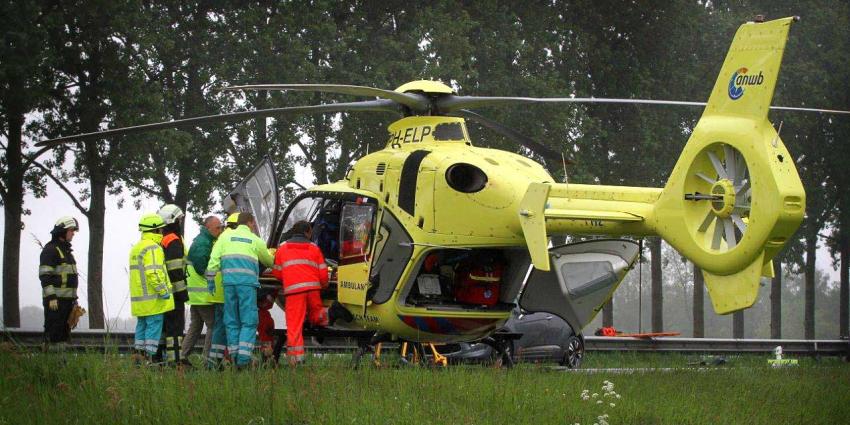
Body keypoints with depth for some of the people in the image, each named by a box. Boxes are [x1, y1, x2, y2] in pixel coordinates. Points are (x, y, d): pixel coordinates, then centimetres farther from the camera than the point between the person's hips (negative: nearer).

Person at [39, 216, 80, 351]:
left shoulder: (67, 250, 20)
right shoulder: (50, 249, -9)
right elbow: (45, 276, -16)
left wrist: (74, 298, 22)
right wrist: (51, 297, -22)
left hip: (68, 299, 9)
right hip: (55, 299, -9)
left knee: (64, 331, 9)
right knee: (53, 331, -9)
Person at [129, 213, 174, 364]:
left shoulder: (136, 248, 19)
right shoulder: (153, 248, -14)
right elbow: (154, 272, -23)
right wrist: (163, 290, -19)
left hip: (139, 298, 9)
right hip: (153, 298, -9)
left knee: (142, 326, 14)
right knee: (154, 326, -7)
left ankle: (140, 354, 14)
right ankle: (149, 357, -10)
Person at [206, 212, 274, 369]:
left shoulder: (226, 236, 13)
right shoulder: (255, 240, 11)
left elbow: (214, 258, 4)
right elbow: (268, 261, 24)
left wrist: (210, 278, 7)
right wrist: (271, 263, 47)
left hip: (229, 281, 3)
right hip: (247, 282, -2)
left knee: (231, 321, 9)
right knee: (249, 321, -2)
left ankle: (234, 356, 7)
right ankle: (243, 357, -14)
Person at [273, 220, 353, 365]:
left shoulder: (282, 248, 14)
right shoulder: (314, 248, 15)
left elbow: (277, 273, 17)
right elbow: (323, 273, 11)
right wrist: (323, 285, 31)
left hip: (293, 289, -2)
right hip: (313, 288, 2)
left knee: (294, 323, -2)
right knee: (315, 316, 20)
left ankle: (296, 356, -11)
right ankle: (330, 313, -11)